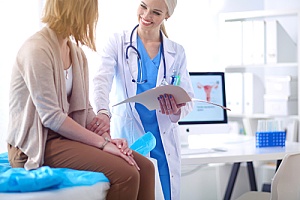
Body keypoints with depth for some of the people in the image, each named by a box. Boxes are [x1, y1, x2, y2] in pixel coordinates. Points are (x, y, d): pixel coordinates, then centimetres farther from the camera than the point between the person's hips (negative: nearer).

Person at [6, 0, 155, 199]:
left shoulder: (77, 53, 9)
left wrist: (106, 137, -7)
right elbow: (51, 116, -21)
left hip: (66, 136, 8)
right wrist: (102, 142, -20)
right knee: (125, 173, -22)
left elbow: (85, 108, 11)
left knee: (144, 166, -6)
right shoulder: (37, 50, -16)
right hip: (37, 145, -8)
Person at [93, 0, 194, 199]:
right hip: (128, 134, -2)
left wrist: (176, 112, -17)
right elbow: (102, 80, -15)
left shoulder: (176, 52, 8)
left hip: (164, 136, 3)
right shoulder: (118, 42, 0)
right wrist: (103, 112, -35)